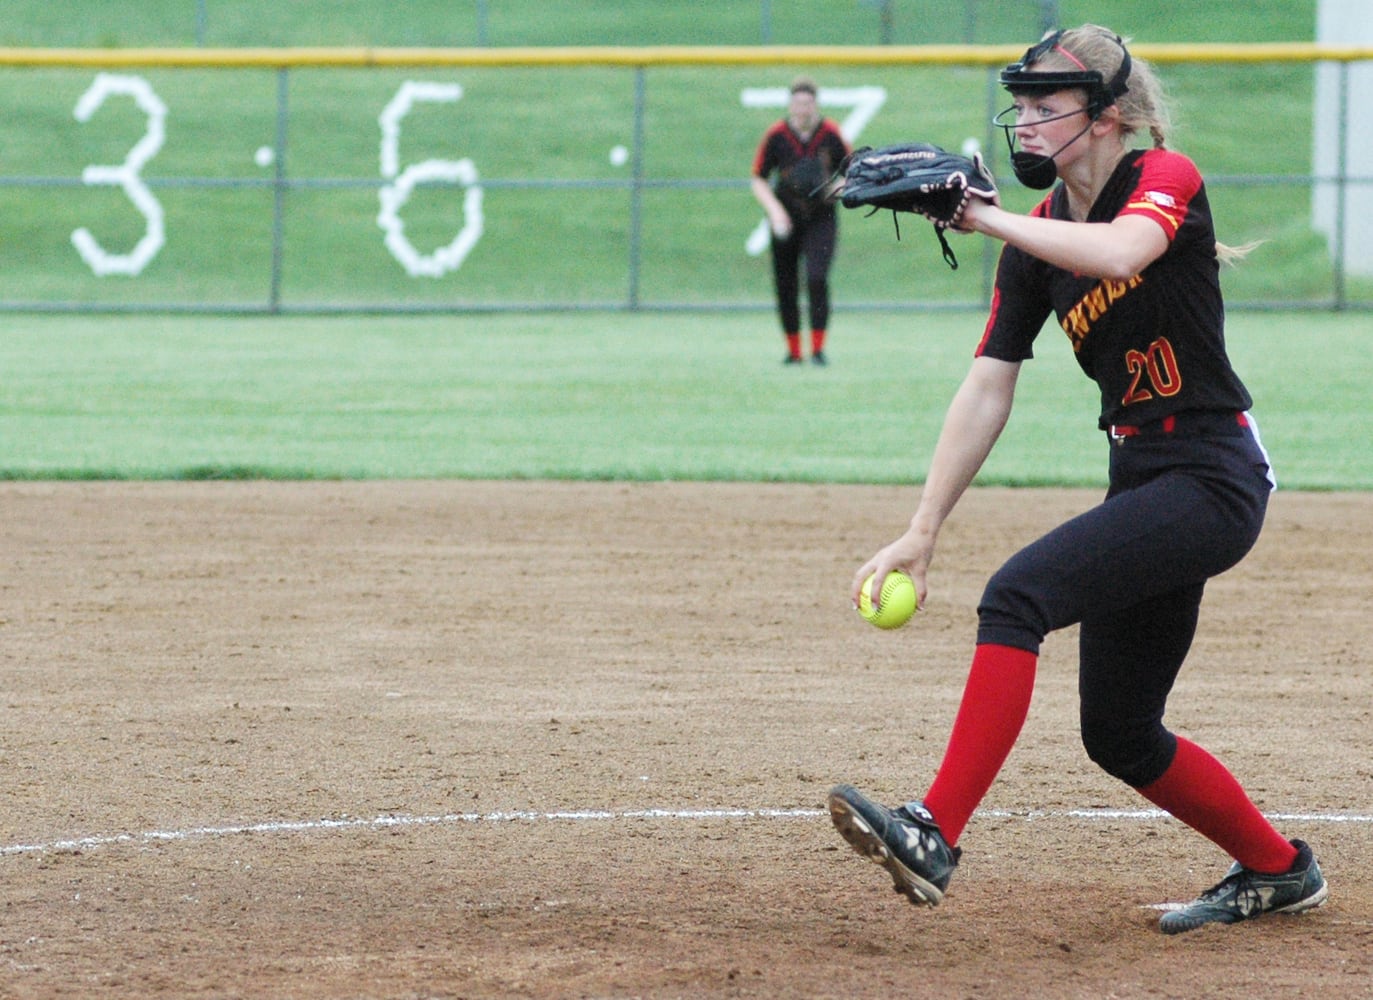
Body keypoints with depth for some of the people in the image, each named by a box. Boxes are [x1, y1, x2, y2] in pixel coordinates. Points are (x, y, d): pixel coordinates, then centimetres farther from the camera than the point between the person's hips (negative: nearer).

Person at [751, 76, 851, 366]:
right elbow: (758, 180, 2)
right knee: (785, 285, 4)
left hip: (821, 218, -1)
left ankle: (818, 348, -13)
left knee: (816, 277, -18)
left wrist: (835, 187, -15)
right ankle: (793, 350, 19)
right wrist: (775, 210, -12)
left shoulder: (831, 135, -4)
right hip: (786, 221, 1)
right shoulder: (776, 136, -4)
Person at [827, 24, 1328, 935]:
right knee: (1119, 736, 12)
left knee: (1019, 596, -26)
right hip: (1141, 482, 8)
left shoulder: (1167, 179, -11)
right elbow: (987, 392, 3)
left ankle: (936, 837, -31)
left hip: (1215, 479, -8)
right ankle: (1278, 870, 31)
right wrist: (922, 535, -3)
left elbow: (1118, 253, -36)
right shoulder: (1038, 238, 6)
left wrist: (984, 217, -30)